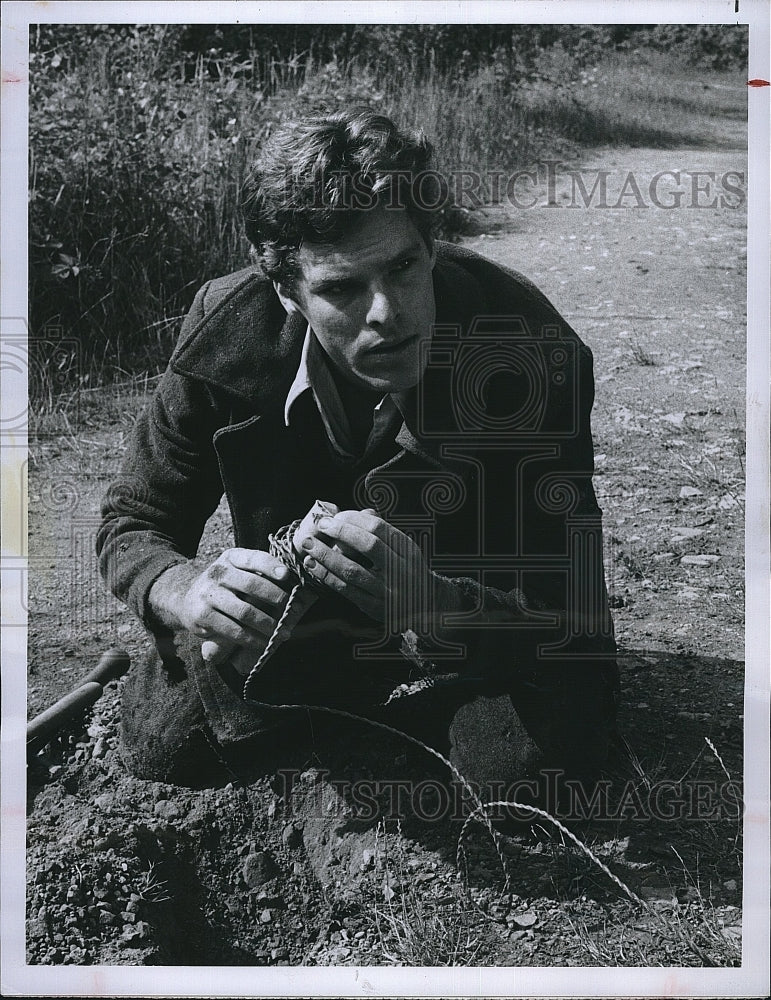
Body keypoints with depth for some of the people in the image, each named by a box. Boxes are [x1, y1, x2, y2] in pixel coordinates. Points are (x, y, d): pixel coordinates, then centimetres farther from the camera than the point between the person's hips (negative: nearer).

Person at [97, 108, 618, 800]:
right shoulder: (228, 336, -23)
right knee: (164, 749, -9)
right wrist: (188, 593, -36)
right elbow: (132, 527, -11)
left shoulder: (534, 351, -30)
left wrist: (432, 601, -51)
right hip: (283, 631, 2)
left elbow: (567, 611, -29)